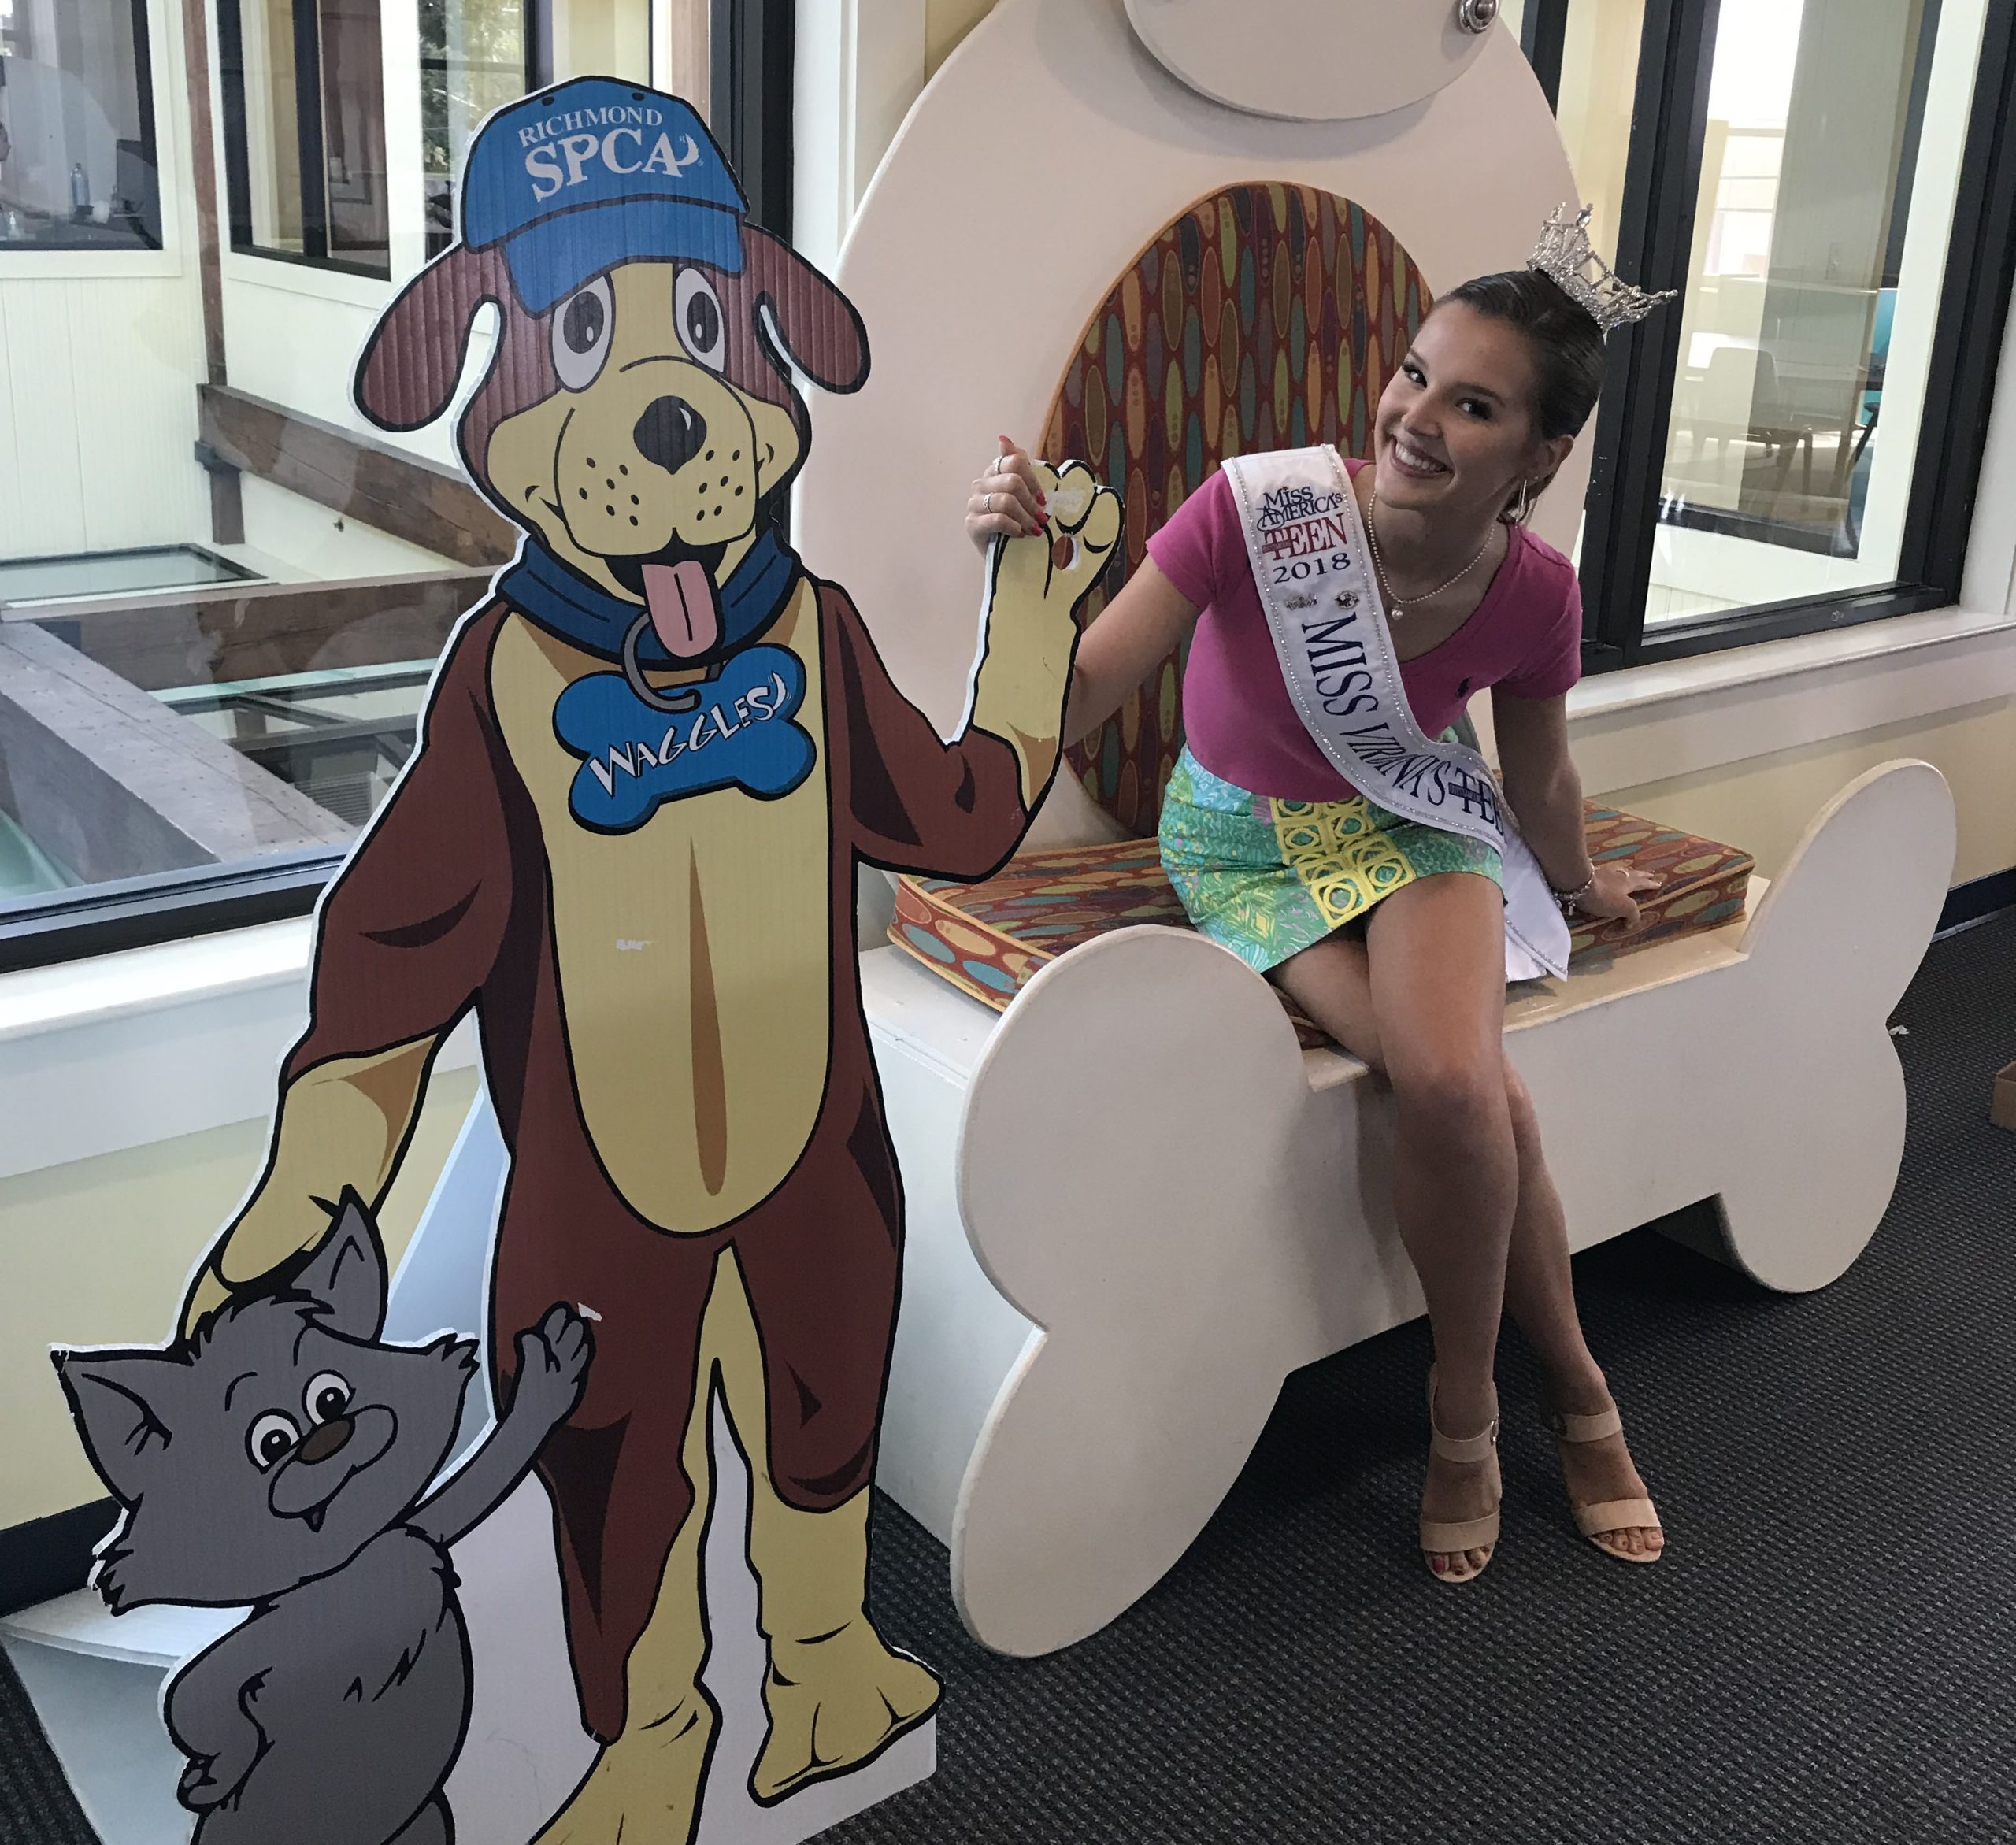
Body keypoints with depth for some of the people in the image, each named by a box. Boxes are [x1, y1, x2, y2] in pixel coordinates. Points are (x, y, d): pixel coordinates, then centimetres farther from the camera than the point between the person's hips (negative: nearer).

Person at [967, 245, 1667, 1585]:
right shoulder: (1255, 510, -26)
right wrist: (1024, 561, -39)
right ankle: (1574, 1386, 4)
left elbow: (1541, 784, 5)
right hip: (1245, 838, -1)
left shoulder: (1535, 593, -17)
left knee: (1453, 1084, -28)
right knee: (1478, 1093, -23)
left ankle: (1466, 1414, 0)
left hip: (1412, 826, 2)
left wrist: (1581, 885, 21)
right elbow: (1067, 712, -24)